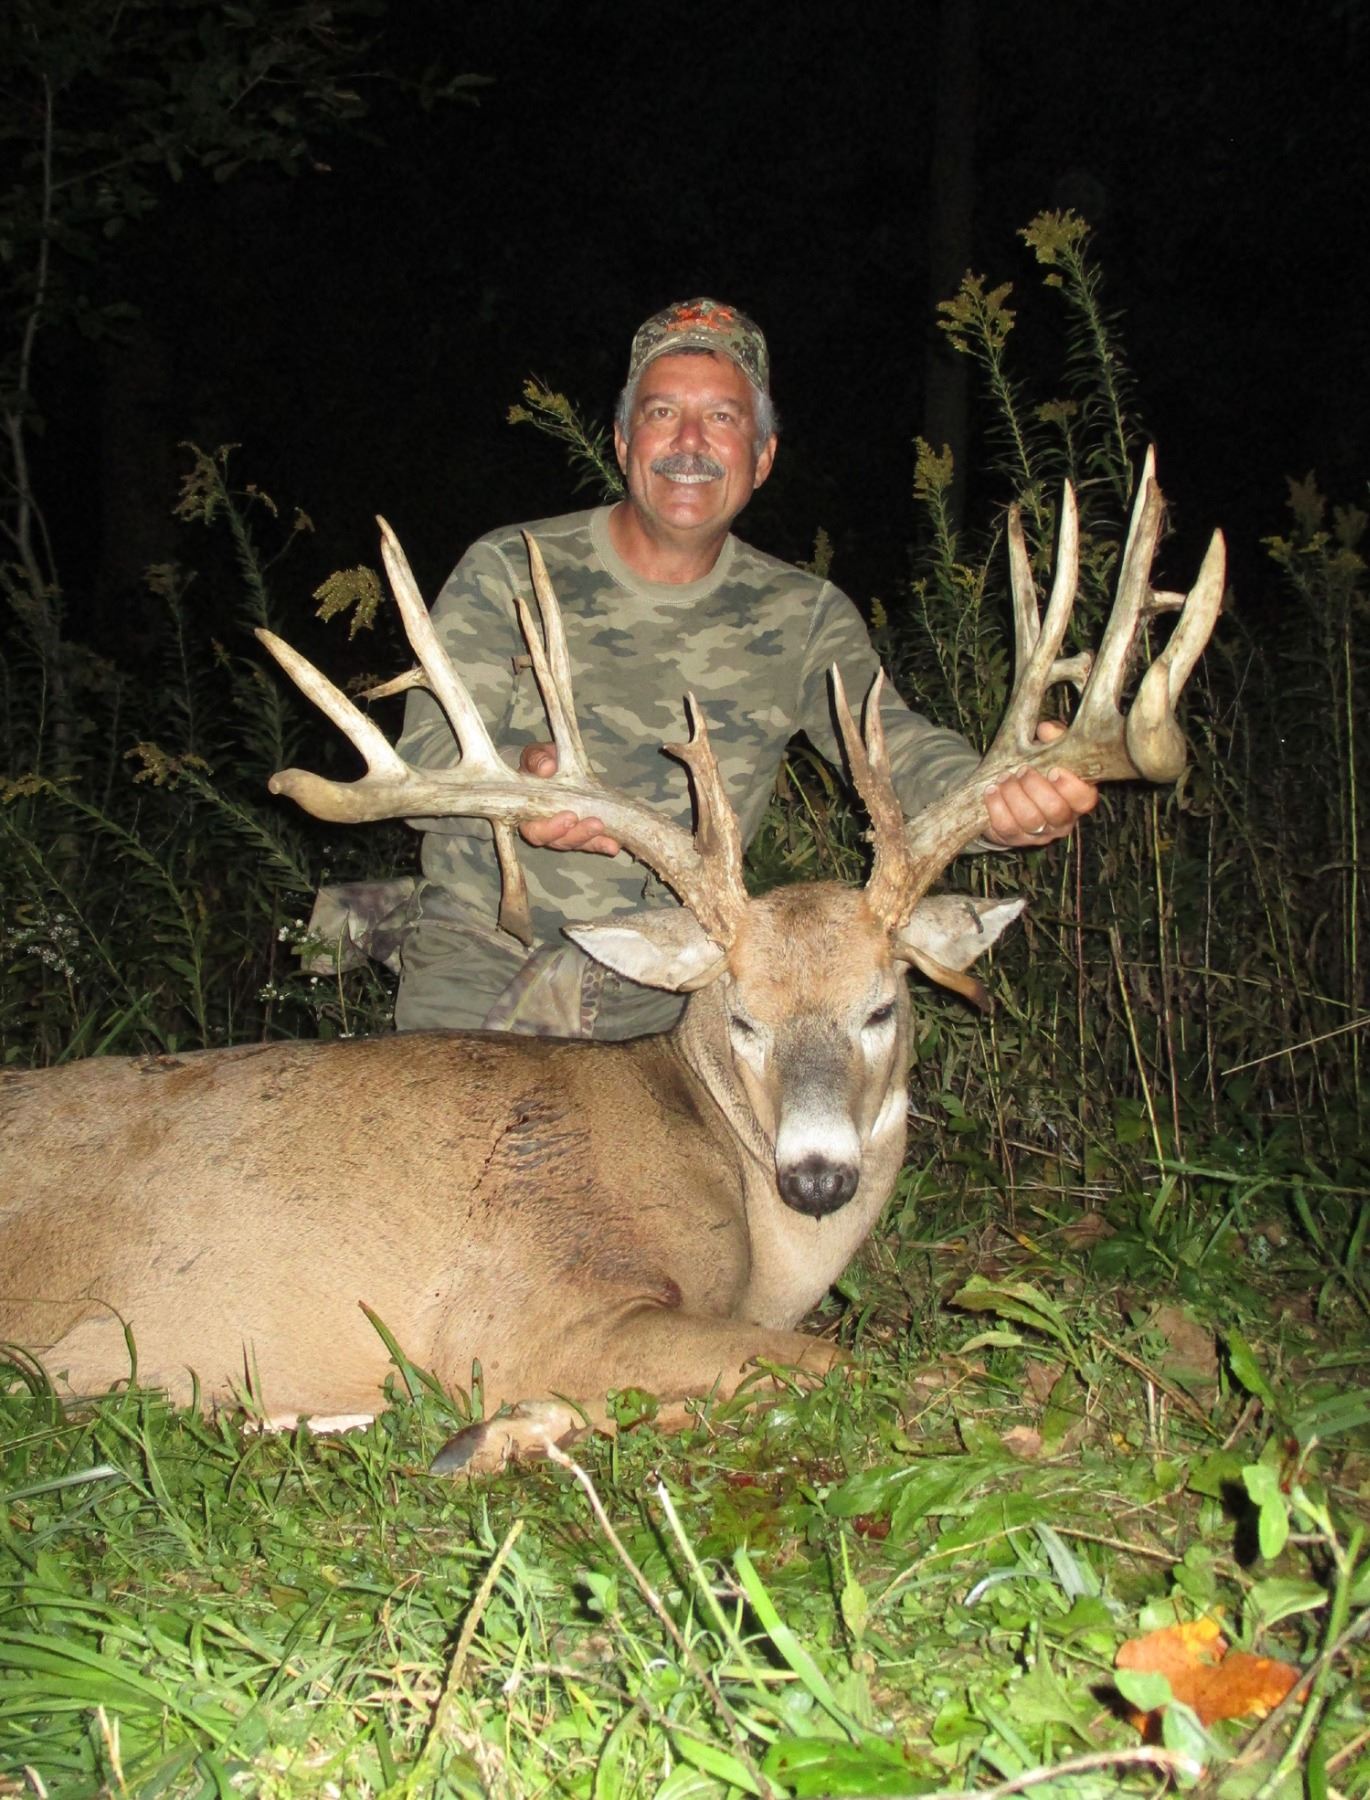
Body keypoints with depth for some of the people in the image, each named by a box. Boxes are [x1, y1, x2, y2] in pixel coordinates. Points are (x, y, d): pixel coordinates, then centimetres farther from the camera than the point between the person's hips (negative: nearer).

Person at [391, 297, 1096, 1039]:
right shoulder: (509, 573, -3)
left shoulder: (801, 616, 4)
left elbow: (892, 742, -11)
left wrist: (998, 798, -35)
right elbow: (424, 766, -10)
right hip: (477, 976, -2)